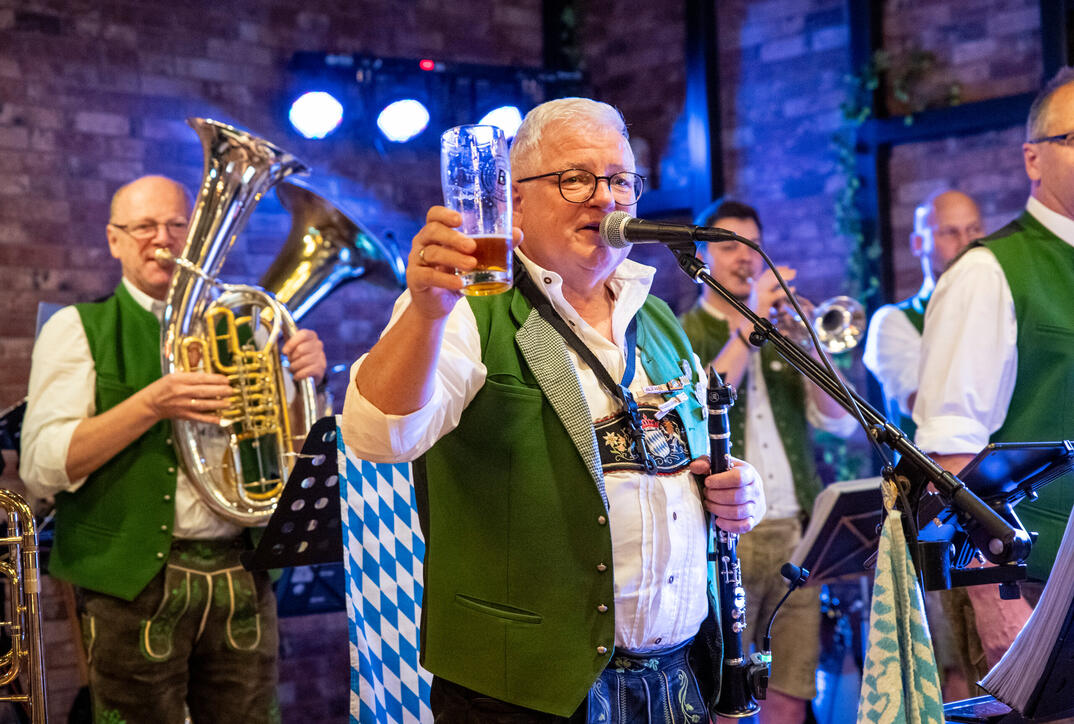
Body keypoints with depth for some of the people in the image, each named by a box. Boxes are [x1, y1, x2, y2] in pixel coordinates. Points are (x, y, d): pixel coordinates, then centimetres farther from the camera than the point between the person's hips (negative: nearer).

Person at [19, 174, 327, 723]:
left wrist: (306, 377, -3)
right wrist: (152, 402, -20)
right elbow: (41, 467, -9)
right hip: (136, 582, -3)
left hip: (243, 577, 4)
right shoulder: (79, 329, 3)